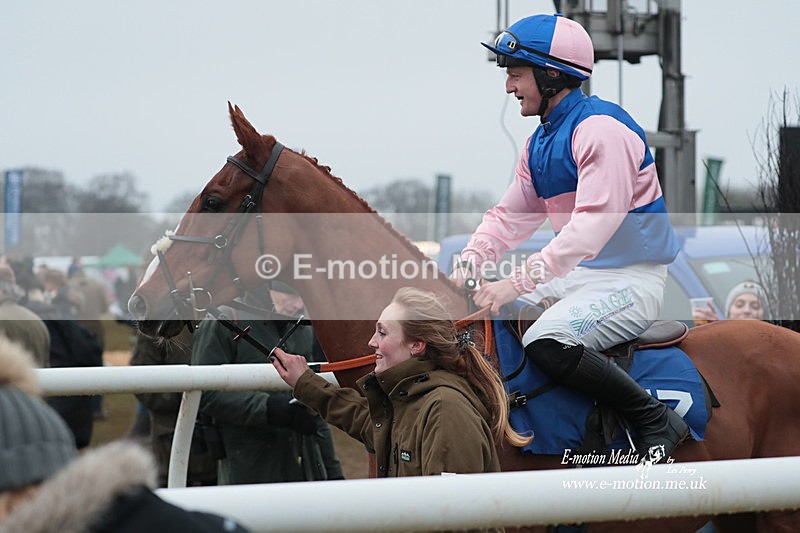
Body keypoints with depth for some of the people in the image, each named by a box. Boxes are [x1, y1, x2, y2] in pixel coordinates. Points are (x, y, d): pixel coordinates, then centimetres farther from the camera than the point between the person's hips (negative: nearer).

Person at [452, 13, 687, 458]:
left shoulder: (601, 129, -19)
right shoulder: (539, 143, 13)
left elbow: (593, 224, -28)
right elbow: (509, 216, 15)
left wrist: (519, 282, -32)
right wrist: (470, 262, -6)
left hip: (631, 281, -10)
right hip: (576, 276, 10)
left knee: (545, 344, -31)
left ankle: (656, 422, -19)